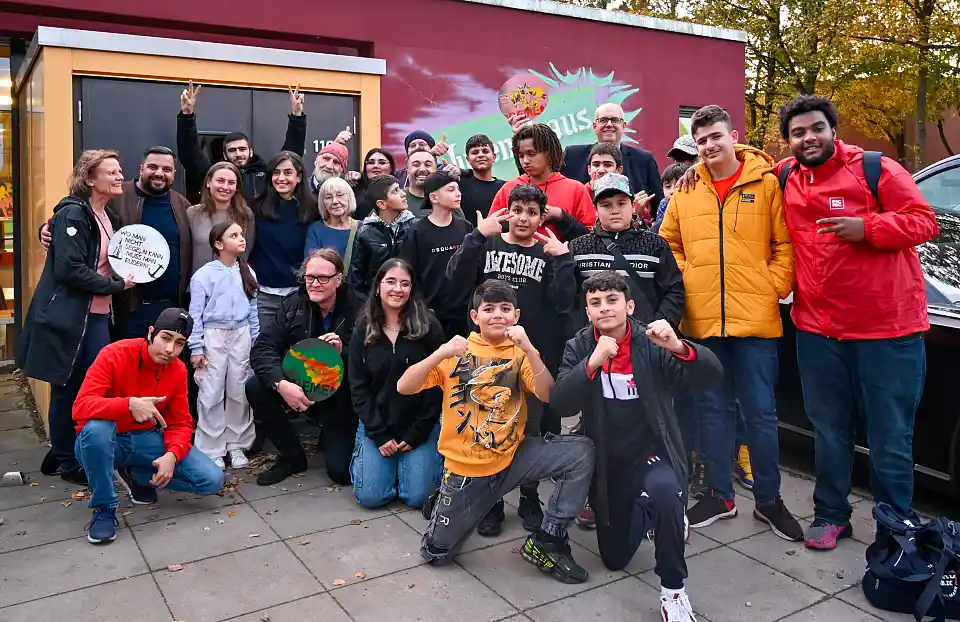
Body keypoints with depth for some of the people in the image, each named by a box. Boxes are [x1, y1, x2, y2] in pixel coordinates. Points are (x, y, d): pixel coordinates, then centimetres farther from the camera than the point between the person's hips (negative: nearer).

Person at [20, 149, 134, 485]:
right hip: (68, 315, -8)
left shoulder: (108, 216, 13)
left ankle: (64, 454, 27)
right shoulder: (73, 214, -14)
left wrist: (123, 277, 3)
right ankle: (68, 460, 19)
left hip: (97, 315, 8)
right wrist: (116, 285, -15)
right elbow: (69, 269, -22)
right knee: (67, 388, 5)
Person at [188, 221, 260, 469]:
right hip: (213, 336, -4)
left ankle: (236, 445, 21)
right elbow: (196, 314, -5)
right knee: (211, 394, 0)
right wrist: (196, 348, -7)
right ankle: (212, 450, 11)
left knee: (239, 392, 9)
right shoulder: (203, 275, -8)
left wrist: (256, 342, 9)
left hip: (241, 336, 4)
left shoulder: (247, 273, 5)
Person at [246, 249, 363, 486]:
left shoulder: (357, 311, -16)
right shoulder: (293, 305, -6)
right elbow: (262, 349, -14)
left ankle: (329, 437, 25)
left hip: (341, 398, -3)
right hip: (299, 388, 3)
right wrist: (281, 384, -31)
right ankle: (293, 457, -3)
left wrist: (344, 352, -34)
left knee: (341, 471, -14)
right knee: (255, 387, -23)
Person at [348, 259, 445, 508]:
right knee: (370, 496, -6)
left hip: (419, 425, -1)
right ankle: (363, 453, 25)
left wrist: (416, 434, -9)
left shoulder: (429, 327, -7)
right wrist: (379, 434, -9)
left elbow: (437, 384, -7)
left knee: (418, 496, -9)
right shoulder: (363, 330, 0)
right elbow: (358, 387, -1)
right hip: (376, 424, 2)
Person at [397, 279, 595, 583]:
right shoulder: (457, 351, -2)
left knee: (581, 451, -19)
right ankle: (443, 505, 32)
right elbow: (404, 387, -12)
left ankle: (546, 542, -7)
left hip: (512, 457, 1)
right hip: (464, 467, -1)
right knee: (436, 554, -2)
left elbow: (547, 395, -16)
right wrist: (440, 353, -26)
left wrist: (528, 349, -27)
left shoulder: (522, 353, 1)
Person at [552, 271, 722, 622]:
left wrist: (679, 347, -41)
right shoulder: (578, 348, -7)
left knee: (663, 492, -38)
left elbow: (712, 375, -23)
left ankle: (673, 589, -17)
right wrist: (593, 362, -33)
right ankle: (643, 515, 46)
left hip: (652, 453, -3)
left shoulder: (652, 345, -13)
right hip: (607, 463, 3)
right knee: (615, 559, 14)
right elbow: (561, 405, -20)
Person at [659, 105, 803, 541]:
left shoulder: (767, 183, 0)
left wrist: (772, 291, -9)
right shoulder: (685, 192, 7)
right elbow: (669, 246, 15)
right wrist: (686, 286, 2)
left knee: (761, 412, 6)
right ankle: (719, 495, 26)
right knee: (713, 410, 12)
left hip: (755, 320, -2)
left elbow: (784, 246, -1)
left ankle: (768, 499, 23)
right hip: (701, 321, 3)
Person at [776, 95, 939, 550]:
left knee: (890, 437, 5)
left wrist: (866, 227, -21)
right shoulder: (784, 178, 8)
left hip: (888, 326, -4)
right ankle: (831, 515, 28)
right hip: (817, 328, 4)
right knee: (829, 430, 14)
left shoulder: (875, 169, -5)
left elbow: (924, 221, -6)